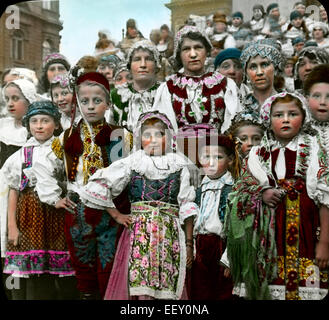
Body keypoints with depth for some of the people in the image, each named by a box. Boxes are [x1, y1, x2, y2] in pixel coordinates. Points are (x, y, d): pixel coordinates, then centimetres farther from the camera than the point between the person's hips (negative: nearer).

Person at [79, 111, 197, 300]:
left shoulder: (179, 166, 10)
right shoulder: (131, 163, 8)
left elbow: (186, 207, 8)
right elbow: (96, 188, 5)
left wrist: (189, 243, 4)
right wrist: (116, 215, 3)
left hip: (170, 237, 1)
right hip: (138, 235, -1)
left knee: (168, 289, -4)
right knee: (137, 285, -5)